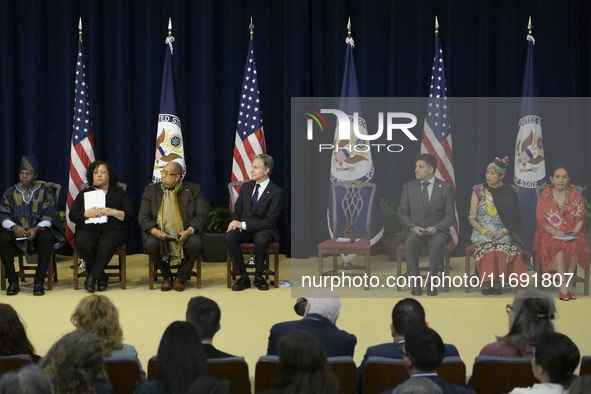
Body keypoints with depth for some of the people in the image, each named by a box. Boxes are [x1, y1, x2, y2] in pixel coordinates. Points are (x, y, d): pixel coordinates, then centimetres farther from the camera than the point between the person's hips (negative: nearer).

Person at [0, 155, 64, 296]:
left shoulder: (45, 192, 6)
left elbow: (49, 215, -3)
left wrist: (36, 229, -22)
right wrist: (14, 227, -20)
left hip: (39, 229, -2)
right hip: (16, 230, 2)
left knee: (46, 238, -36)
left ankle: (39, 282, -30)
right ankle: (13, 281, -23)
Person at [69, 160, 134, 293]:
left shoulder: (119, 192, 17)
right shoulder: (84, 193, 22)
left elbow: (129, 215, 5)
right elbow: (72, 216, 12)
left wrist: (112, 212, -11)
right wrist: (86, 214, -8)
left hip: (112, 230, -2)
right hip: (88, 229, 2)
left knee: (106, 244, -37)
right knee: (83, 244, -34)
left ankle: (92, 276, -21)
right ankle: (101, 277, -17)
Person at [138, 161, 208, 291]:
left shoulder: (193, 189, 8)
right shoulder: (151, 190, 11)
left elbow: (203, 216, 1)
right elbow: (143, 218, 5)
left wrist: (190, 230, -18)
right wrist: (154, 230, -16)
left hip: (185, 234, -1)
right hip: (160, 234, 1)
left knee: (196, 243, -33)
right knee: (150, 244, -32)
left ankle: (181, 277, -7)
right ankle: (166, 276, -3)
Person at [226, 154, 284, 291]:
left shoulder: (276, 192, -7)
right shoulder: (246, 187, 12)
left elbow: (270, 220, -14)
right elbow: (237, 210, 17)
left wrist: (243, 224, -20)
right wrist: (235, 222, -9)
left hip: (263, 230, -4)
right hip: (244, 229, 5)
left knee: (261, 240, -39)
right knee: (229, 236, -29)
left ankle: (259, 276, -14)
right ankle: (243, 277, -18)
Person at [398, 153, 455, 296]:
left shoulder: (445, 188, 6)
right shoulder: (409, 187, 11)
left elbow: (450, 216, 3)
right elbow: (402, 213, 7)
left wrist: (437, 227, -16)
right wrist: (413, 227, -13)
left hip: (436, 230, -1)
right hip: (414, 230, 1)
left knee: (437, 243, -36)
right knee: (410, 241, -34)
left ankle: (431, 281, -23)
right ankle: (416, 281, -25)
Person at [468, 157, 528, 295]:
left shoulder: (508, 193, 10)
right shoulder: (478, 191, 10)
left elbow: (514, 219, 11)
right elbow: (472, 218, 6)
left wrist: (504, 231, -9)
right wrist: (484, 231, -11)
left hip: (503, 234, 0)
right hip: (481, 232, 0)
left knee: (509, 249, -34)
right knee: (486, 247, -36)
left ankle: (497, 282, -23)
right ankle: (487, 282, -25)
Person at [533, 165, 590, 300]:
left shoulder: (574, 194, 9)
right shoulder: (545, 195, 4)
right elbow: (540, 220, 0)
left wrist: (575, 231, -13)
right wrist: (555, 232, -15)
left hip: (572, 234, 1)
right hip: (551, 233, -1)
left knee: (574, 246, -33)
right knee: (558, 246, -35)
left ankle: (568, 283, -27)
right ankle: (564, 285, -36)